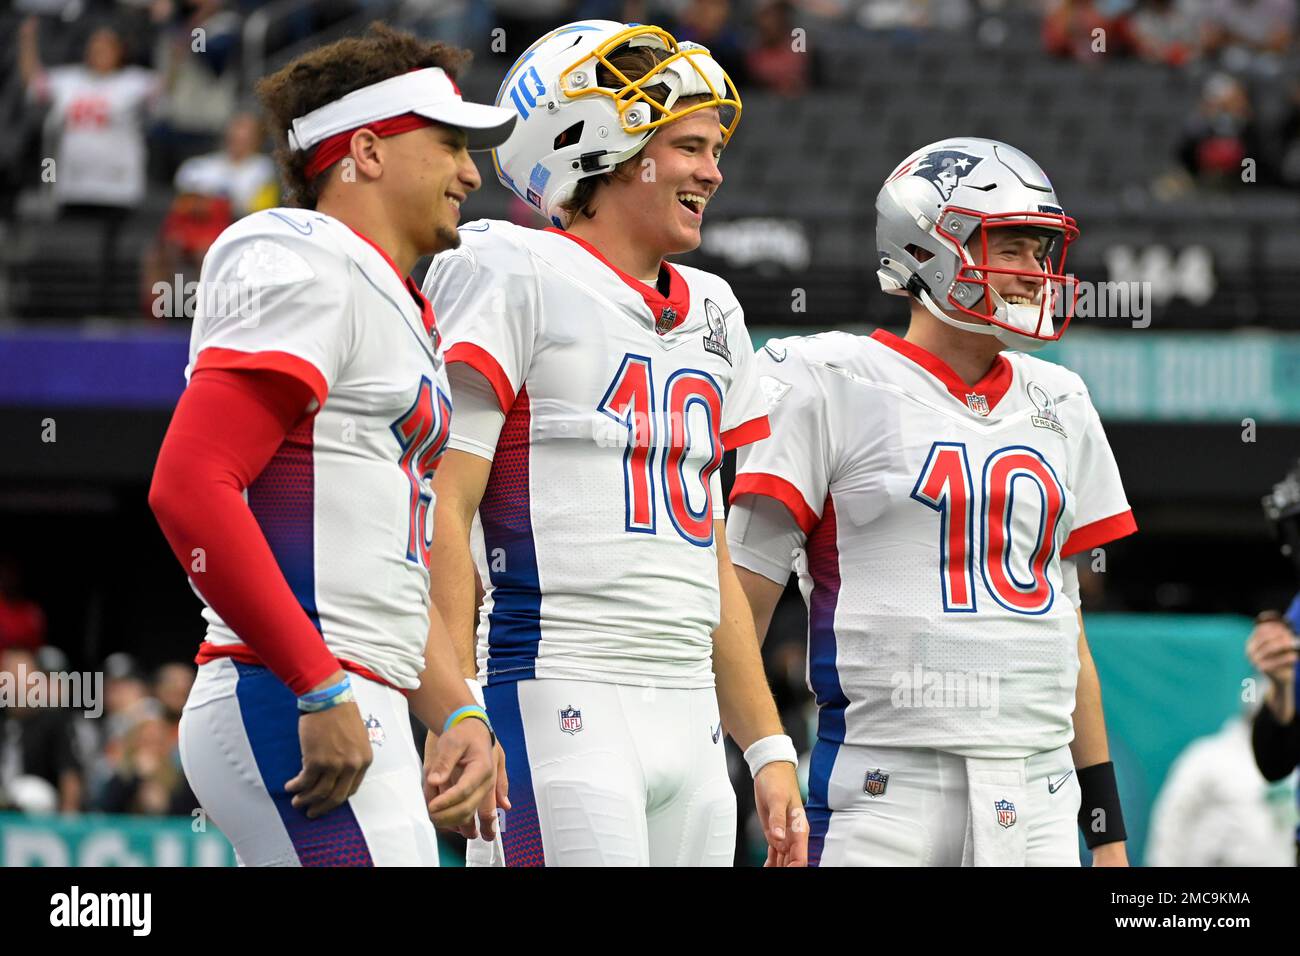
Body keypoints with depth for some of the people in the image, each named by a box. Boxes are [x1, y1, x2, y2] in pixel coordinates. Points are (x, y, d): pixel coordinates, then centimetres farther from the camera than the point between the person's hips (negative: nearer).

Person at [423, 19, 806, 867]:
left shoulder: (710, 314, 21)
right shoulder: (511, 276, -3)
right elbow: (442, 514, -9)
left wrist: (769, 748, 20)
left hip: (689, 723, 8)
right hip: (555, 704, -8)